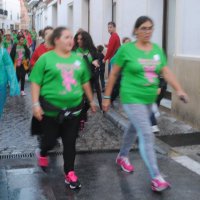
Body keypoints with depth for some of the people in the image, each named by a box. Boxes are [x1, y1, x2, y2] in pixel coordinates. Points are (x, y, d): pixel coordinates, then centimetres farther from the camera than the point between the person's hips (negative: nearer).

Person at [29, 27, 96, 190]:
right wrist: (36, 104, -14)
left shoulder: (78, 59, 7)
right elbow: (36, 83, -8)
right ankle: (42, 154, 44)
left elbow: (85, 82, 16)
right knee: (50, 140, 9)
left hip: (74, 108, 3)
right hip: (51, 108, -3)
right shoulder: (46, 58, -7)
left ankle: (69, 173, 21)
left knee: (70, 142, 8)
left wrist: (91, 100, 18)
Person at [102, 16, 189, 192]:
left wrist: (179, 90, -15)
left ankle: (122, 157, 46)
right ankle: (156, 177, -8)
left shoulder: (157, 50, 5)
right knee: (147, 134, -12)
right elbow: (114, 74, -4)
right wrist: (107, 97, -2)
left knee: (134, 129, 21)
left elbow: (166, 72, 0)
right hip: (132, 98, -6)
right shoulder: (126, 49, -10)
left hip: (149, 99, 6)